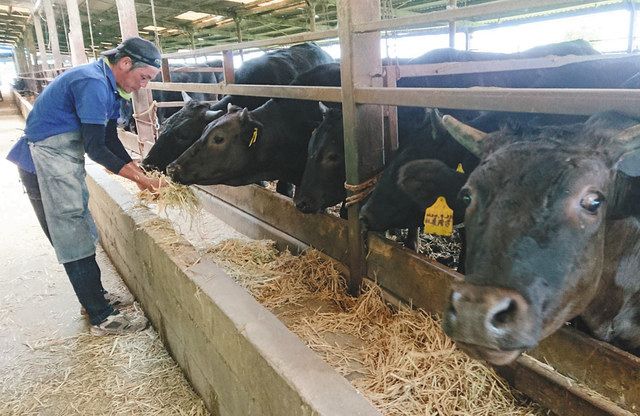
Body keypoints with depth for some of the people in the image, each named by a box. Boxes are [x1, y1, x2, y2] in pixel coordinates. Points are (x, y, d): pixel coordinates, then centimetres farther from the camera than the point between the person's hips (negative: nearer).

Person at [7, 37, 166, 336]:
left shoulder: (108, 86, 7)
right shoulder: (92, 83, -23)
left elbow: (110, 140, 9)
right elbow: (95, 147, -24)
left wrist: (142, 174, 0)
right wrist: (138, 177, -21)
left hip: (63, 161, 10)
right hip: (45, 163, -10)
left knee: (80, 234, 17)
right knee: (74, 239, -4)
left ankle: (94, 297, 33)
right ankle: (102, 319, 5)